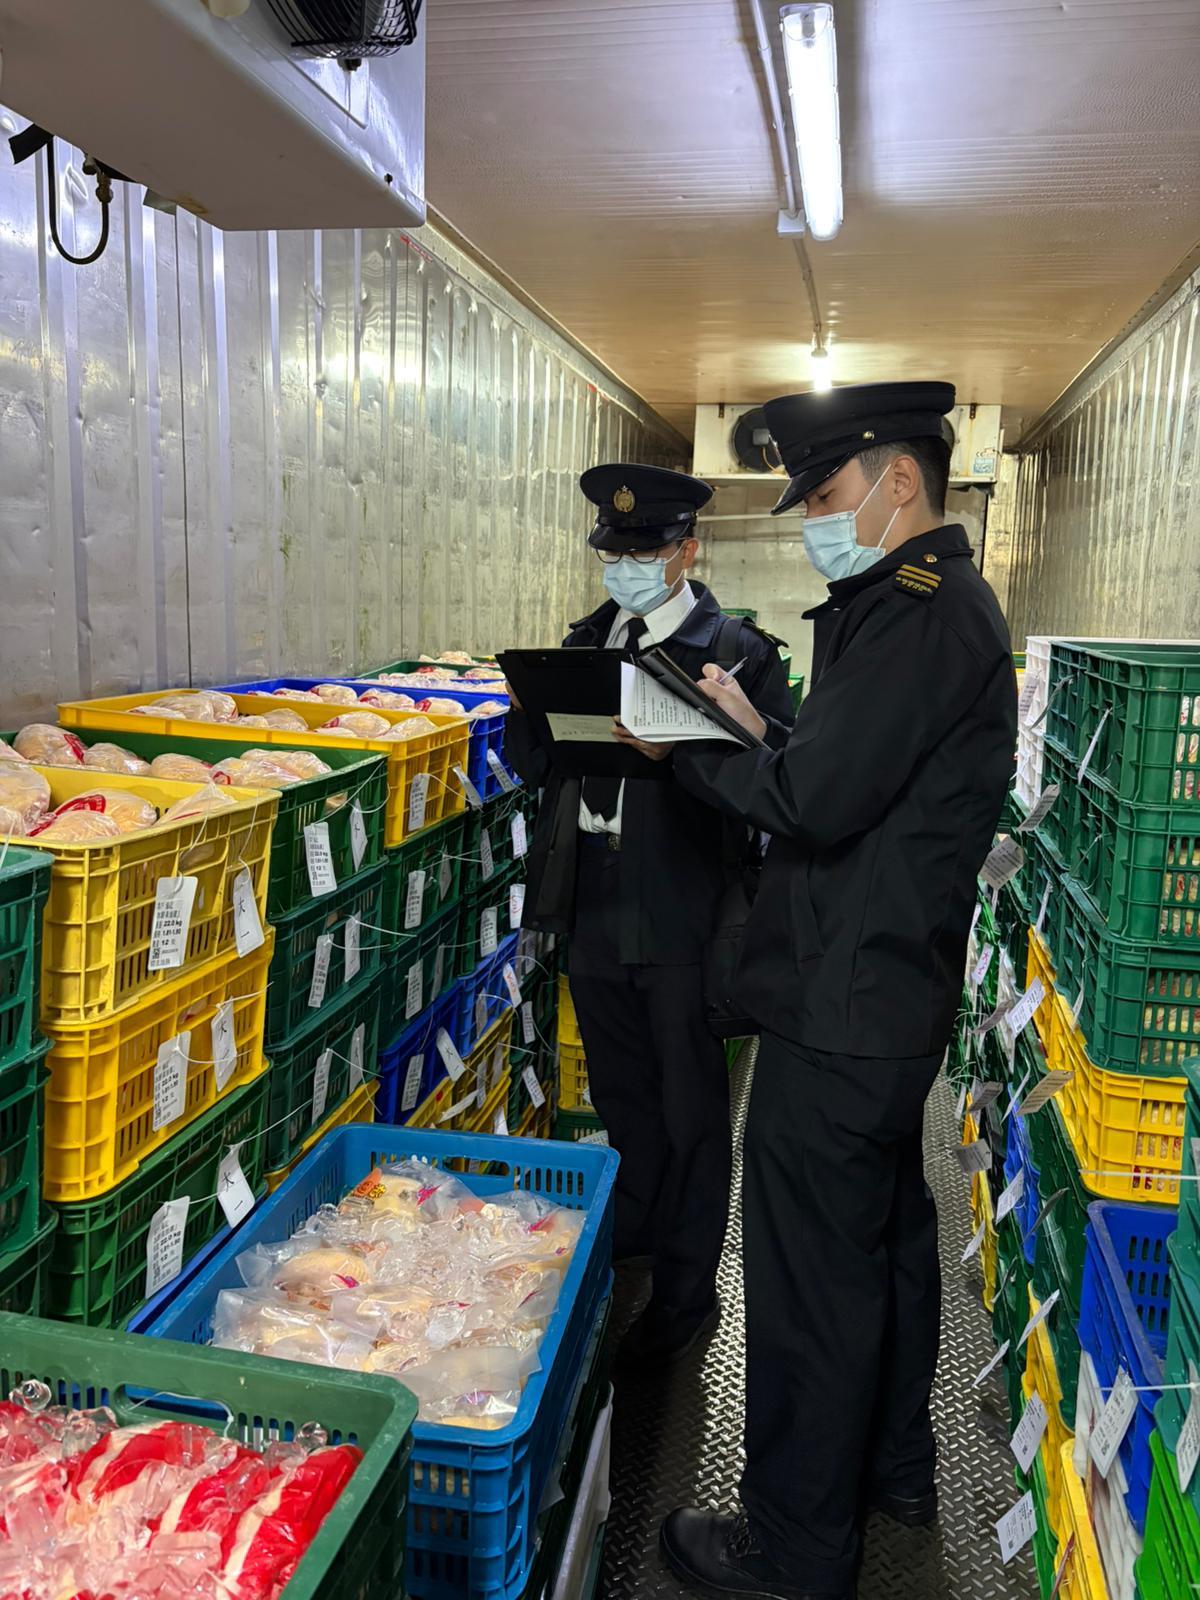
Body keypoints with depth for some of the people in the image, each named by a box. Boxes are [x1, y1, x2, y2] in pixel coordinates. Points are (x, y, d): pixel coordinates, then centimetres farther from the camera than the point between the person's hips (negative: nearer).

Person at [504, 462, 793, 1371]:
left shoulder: (737, 650, -7)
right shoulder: (585, 644, 13)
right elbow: (536, 765, 12)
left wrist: (677, 748, -30)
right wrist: (531, 706, -8)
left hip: (686, 919, -6)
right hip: (596, 912, 6)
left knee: (691, 1113, 9)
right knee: (622, 1101, 22)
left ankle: (686, 1297, 25)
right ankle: (627, 1241, 43)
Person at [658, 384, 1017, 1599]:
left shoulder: (917, 614, -19)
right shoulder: (942, 603, 14)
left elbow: (814, 803, -24)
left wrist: (684, 747, -10)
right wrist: (754, 729, 4)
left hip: (842, 1009, -11)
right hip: (890, 996, 11)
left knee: (810, 1273, 2)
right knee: (886, 1234, 23)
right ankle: (892, 1465, 43)